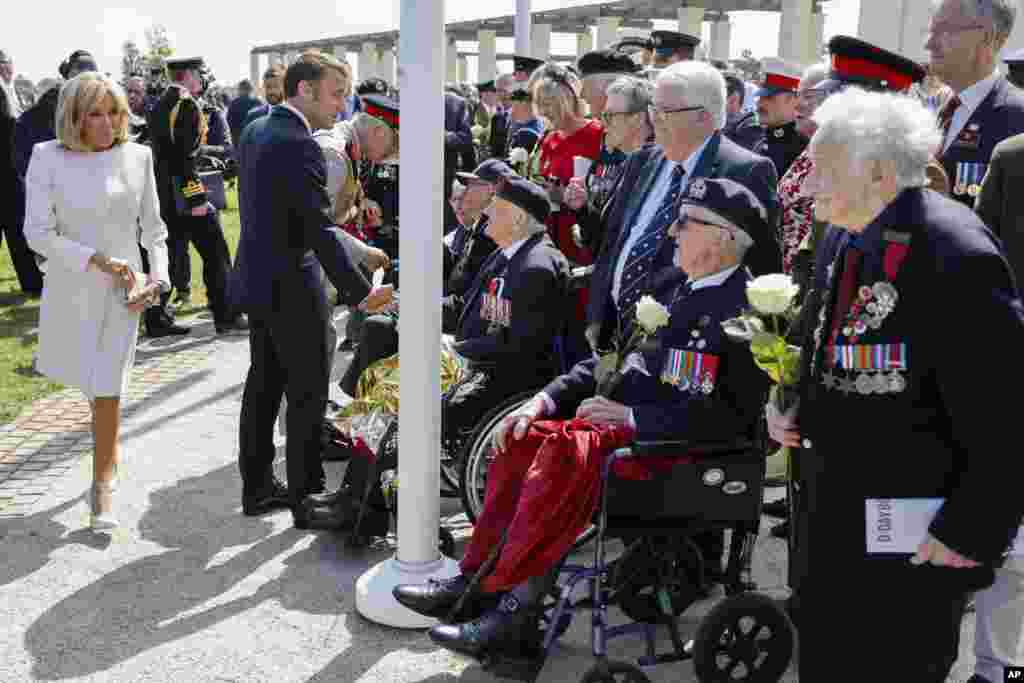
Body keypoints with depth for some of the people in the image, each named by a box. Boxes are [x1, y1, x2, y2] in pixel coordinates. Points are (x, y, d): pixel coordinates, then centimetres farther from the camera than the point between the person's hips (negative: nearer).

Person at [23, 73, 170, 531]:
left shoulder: (137, 156, -2)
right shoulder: (48, 158, -7)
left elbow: (153, 228, 5)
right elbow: (38, 234, -10)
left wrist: (158, 277, -8)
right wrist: (97, 260, -18)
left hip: (123, 287, 0)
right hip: (70, 287, 1)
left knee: (107, 388, -3)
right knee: (91, 381, 16)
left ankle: (104, 486, 11)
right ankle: (110, 449, 46)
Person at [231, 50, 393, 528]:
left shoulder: (255, 130, 8)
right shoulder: (299, 146, -21)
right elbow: (321, 231, -25)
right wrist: (360, 293, -25)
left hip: (258, 279, 9)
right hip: (291, 287, -9)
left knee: (264, 383, 16)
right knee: (308, 394, 1)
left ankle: (257, 487, 26)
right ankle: (307, 498, 9)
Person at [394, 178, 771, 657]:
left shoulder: (746, 308, -12)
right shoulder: (681, 292, 17)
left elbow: (732, 416, -21)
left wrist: (632, 417, -21)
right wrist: (546, 400, 3)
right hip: (631, 424, 9)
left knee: (567, 450, -28)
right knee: (528, 436, -5)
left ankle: (512, 603, -19)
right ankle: (475, 577, -3)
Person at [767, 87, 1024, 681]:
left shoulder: (953, 255, -23)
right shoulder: (843, 240, 6)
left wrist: (972, 532, -19)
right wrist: (794, 406, 2)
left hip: (909, 538, -8)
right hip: (829, 514, 9)